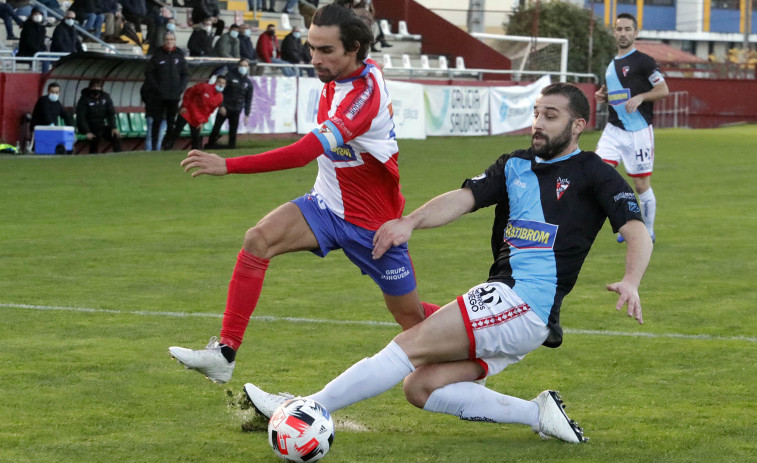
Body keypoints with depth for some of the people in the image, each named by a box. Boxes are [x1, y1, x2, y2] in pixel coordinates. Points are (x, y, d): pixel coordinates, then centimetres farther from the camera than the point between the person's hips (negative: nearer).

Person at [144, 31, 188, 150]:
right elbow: (149, 73, 1)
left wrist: (181, 88, -3)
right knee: (157, 120, -2)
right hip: (160, 95, -2)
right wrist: (156, 87, -9)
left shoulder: (179, 56, 6)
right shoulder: (158, 55, 0)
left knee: (171, 121, 6)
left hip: (174, 95, 2)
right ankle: (154, 144, 2)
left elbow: (185, 74, 10)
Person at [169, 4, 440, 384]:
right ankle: (224, 354, -21)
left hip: (372, 224, -7)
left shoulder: (364, 96, -31)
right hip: (327, 205, 7)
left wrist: (227, 166, -45)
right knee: (258, 240, -20)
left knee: (411, 316, 8)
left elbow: (305, 152, -41)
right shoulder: (343, 76, -4)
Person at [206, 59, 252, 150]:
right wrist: (221, 106, -14)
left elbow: (248, 100, 11)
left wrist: (247, 114, 4)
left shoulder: (248, 83, 8)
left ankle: (232, 147, 8)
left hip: (236, 111, 3)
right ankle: (210, 145, 9)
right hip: (225, 108, -3)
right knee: (216, 127, -2)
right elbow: (221, 91, -6)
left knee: (233, 131, 2)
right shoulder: (230, 76, -3)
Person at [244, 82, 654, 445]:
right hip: (503, 302, 8)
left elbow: (637, 232, -7)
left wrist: (630, 281, -28)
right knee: (420, 387, -1)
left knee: (411, 344, -15)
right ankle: (540, 414, -1)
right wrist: (410, 222, -15)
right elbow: (464, 198, 4)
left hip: (526, 301, -8)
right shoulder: (514, 165, 19)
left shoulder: (593, 173, 2)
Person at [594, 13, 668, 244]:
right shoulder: (612, 65, 15)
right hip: (614, 129, 6)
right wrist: (604, 95, 7)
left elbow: (663, 90, -7)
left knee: (642, 185, 1)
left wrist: (639, 97, -20)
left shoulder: (643, 61, -6)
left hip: (638, 131, -6)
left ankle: (648, 232, 18)